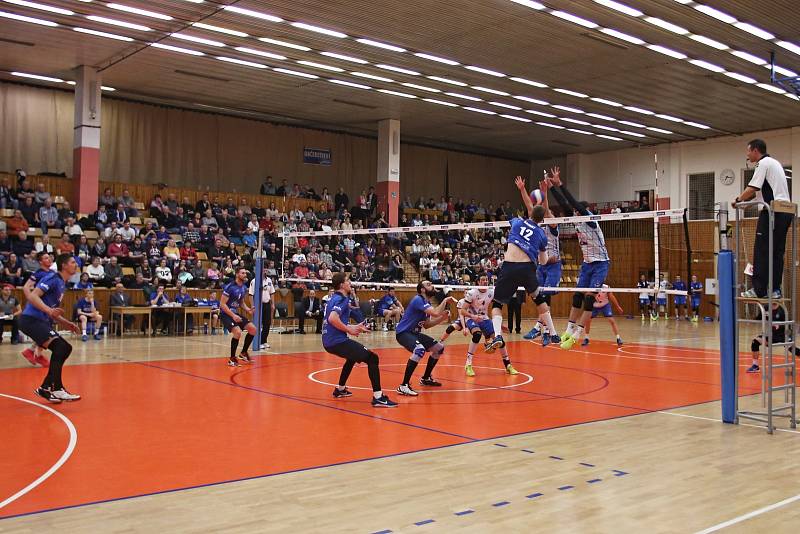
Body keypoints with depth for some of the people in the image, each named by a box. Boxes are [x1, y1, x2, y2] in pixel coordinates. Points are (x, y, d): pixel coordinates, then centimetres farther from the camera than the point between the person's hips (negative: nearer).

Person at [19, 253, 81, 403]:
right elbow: (32, 296, -21)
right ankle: (56, 389, -22)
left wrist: (67, 324, 16)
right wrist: (49, 310, -34)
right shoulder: (53, 278, -9)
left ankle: (45, 388, 11)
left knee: (65, 348, 9)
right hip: (31, 319, -10)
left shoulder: (62, 284, 19)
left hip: (41, 321, 10)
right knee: (60, 347, -23)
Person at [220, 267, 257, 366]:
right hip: (226, 314, -8)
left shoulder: (244, 288, 7)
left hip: (236, 314, 8)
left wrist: (248, 310, 1)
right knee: (237, 332, -27)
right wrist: (233, 315, -25)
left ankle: (243, 353, 14)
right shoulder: (230, 287, -17)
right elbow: (222, 304, -19)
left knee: (253, 329, -1)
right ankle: (232, 358, -12)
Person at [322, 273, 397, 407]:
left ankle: (340, 389, 42)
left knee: (353, 356, 37)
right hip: (338, 341, -10)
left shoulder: (334, 298, 17)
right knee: (372, 358, -11)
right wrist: (349, 329, -17)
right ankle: (378, 397, -17)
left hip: (329, 341, 10)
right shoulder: (342, 299, -11)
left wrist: (354, 327, 20)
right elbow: (332, 319, -27)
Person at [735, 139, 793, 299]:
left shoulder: (763, 163, -5)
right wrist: (745, 199, 22)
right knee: (777, 252, 8)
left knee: (762, 251, -8)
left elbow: (752, 188, -12)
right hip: (786, 211, 9)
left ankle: (759, 289, -9)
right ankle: (775, 289, 7)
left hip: (773, 211, -9)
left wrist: (738, 200, 3)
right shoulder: (775, 162, 24)